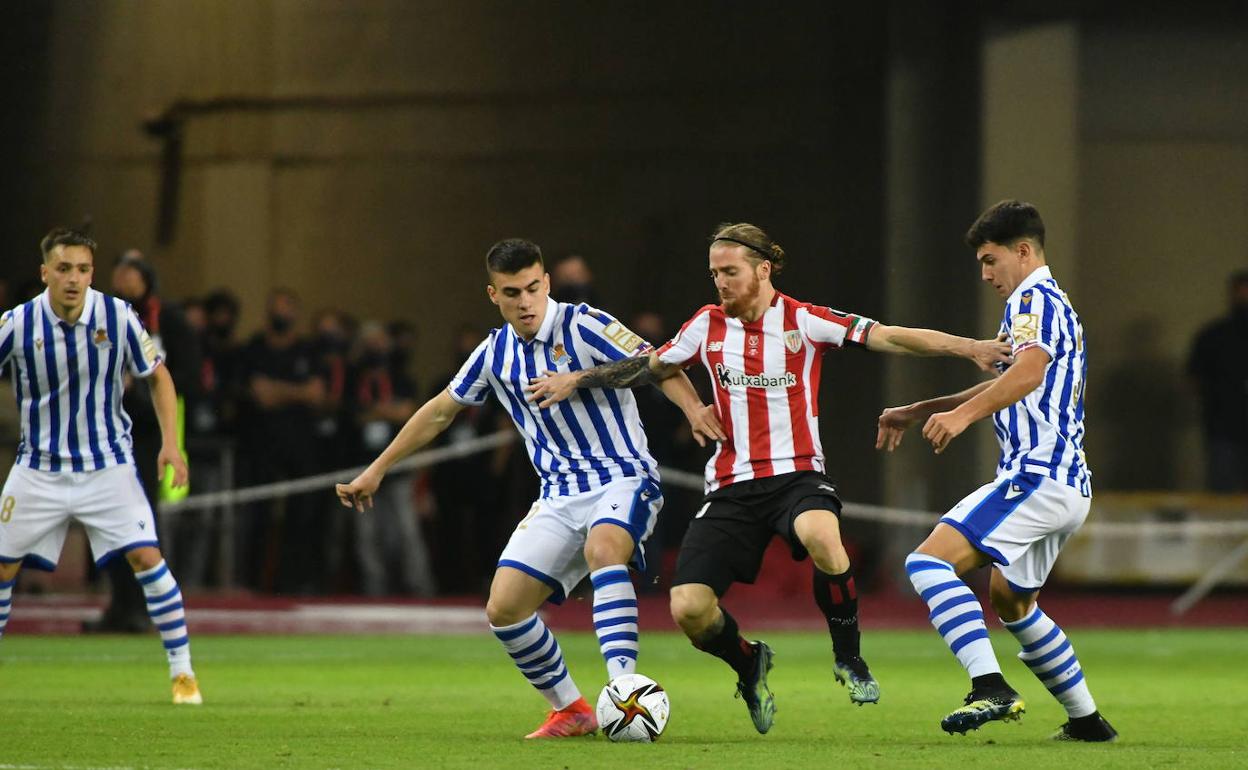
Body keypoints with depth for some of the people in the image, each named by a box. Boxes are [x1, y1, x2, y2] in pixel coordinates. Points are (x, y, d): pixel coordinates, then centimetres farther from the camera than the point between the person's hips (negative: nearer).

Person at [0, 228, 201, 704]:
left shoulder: (118, 317, -11)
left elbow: (157, 375, 3)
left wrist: (170, 442, -7)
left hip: (107, 464, -1)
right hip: (39, 467, 1)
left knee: (146, 557, -14)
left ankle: (183, 671, -6)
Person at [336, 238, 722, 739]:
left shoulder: (582, 326, -9)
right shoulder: (495, 354, 8)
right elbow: (440, 411, 21)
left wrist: (694, 410, -38)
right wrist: (377, 470, 24)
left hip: (622, 478, -6)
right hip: (560, 496, 6)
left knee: (603, 548, -38)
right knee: (503, 608, -8)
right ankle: (570, 711, 10)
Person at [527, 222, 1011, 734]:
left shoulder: (803, 321, -4)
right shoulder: (708, 326, 8)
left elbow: (888, 338, -11)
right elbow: (652, 367, 24)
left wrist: (968, 348, -22)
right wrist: (577, 380, 20)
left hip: (797, 475, -4)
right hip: (732, 487, 4)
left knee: (820, 535, -39)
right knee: (688, 609, -12)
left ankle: (848, 659, -14)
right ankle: (748, 665, 23)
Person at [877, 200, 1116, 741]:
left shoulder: (1035, 298, -7)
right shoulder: (1052, 303, 26)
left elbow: (1030, 371, -27)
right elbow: (1005, 387, 38)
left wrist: (963, 414, -40)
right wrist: (915, 412, 39)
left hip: (1036, 475, -11)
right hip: (1069, 482, 11)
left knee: (929, 562, -20)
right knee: (1009, 600, 26)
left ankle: (990, 688, -34)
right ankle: (1087, 720, 29)